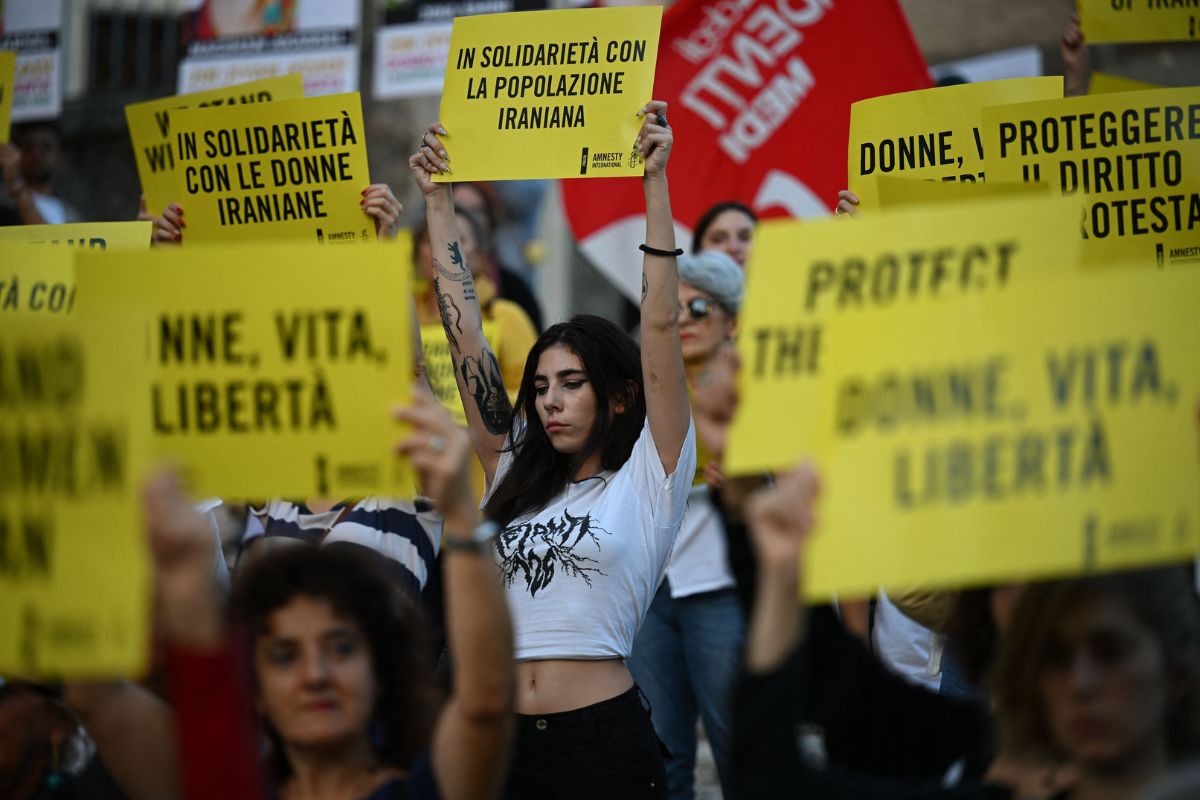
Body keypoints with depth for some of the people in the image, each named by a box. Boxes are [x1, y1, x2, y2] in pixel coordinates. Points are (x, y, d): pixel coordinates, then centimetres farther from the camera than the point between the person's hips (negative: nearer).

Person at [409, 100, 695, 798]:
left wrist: (655, 182, -8)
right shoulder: (517, 474, 16)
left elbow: (661, 326, -4)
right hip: (503, 738, 5)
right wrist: (437, 200, 16)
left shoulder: (648, 477, 3)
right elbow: (465, 335, 16)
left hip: (606, 741, -5)